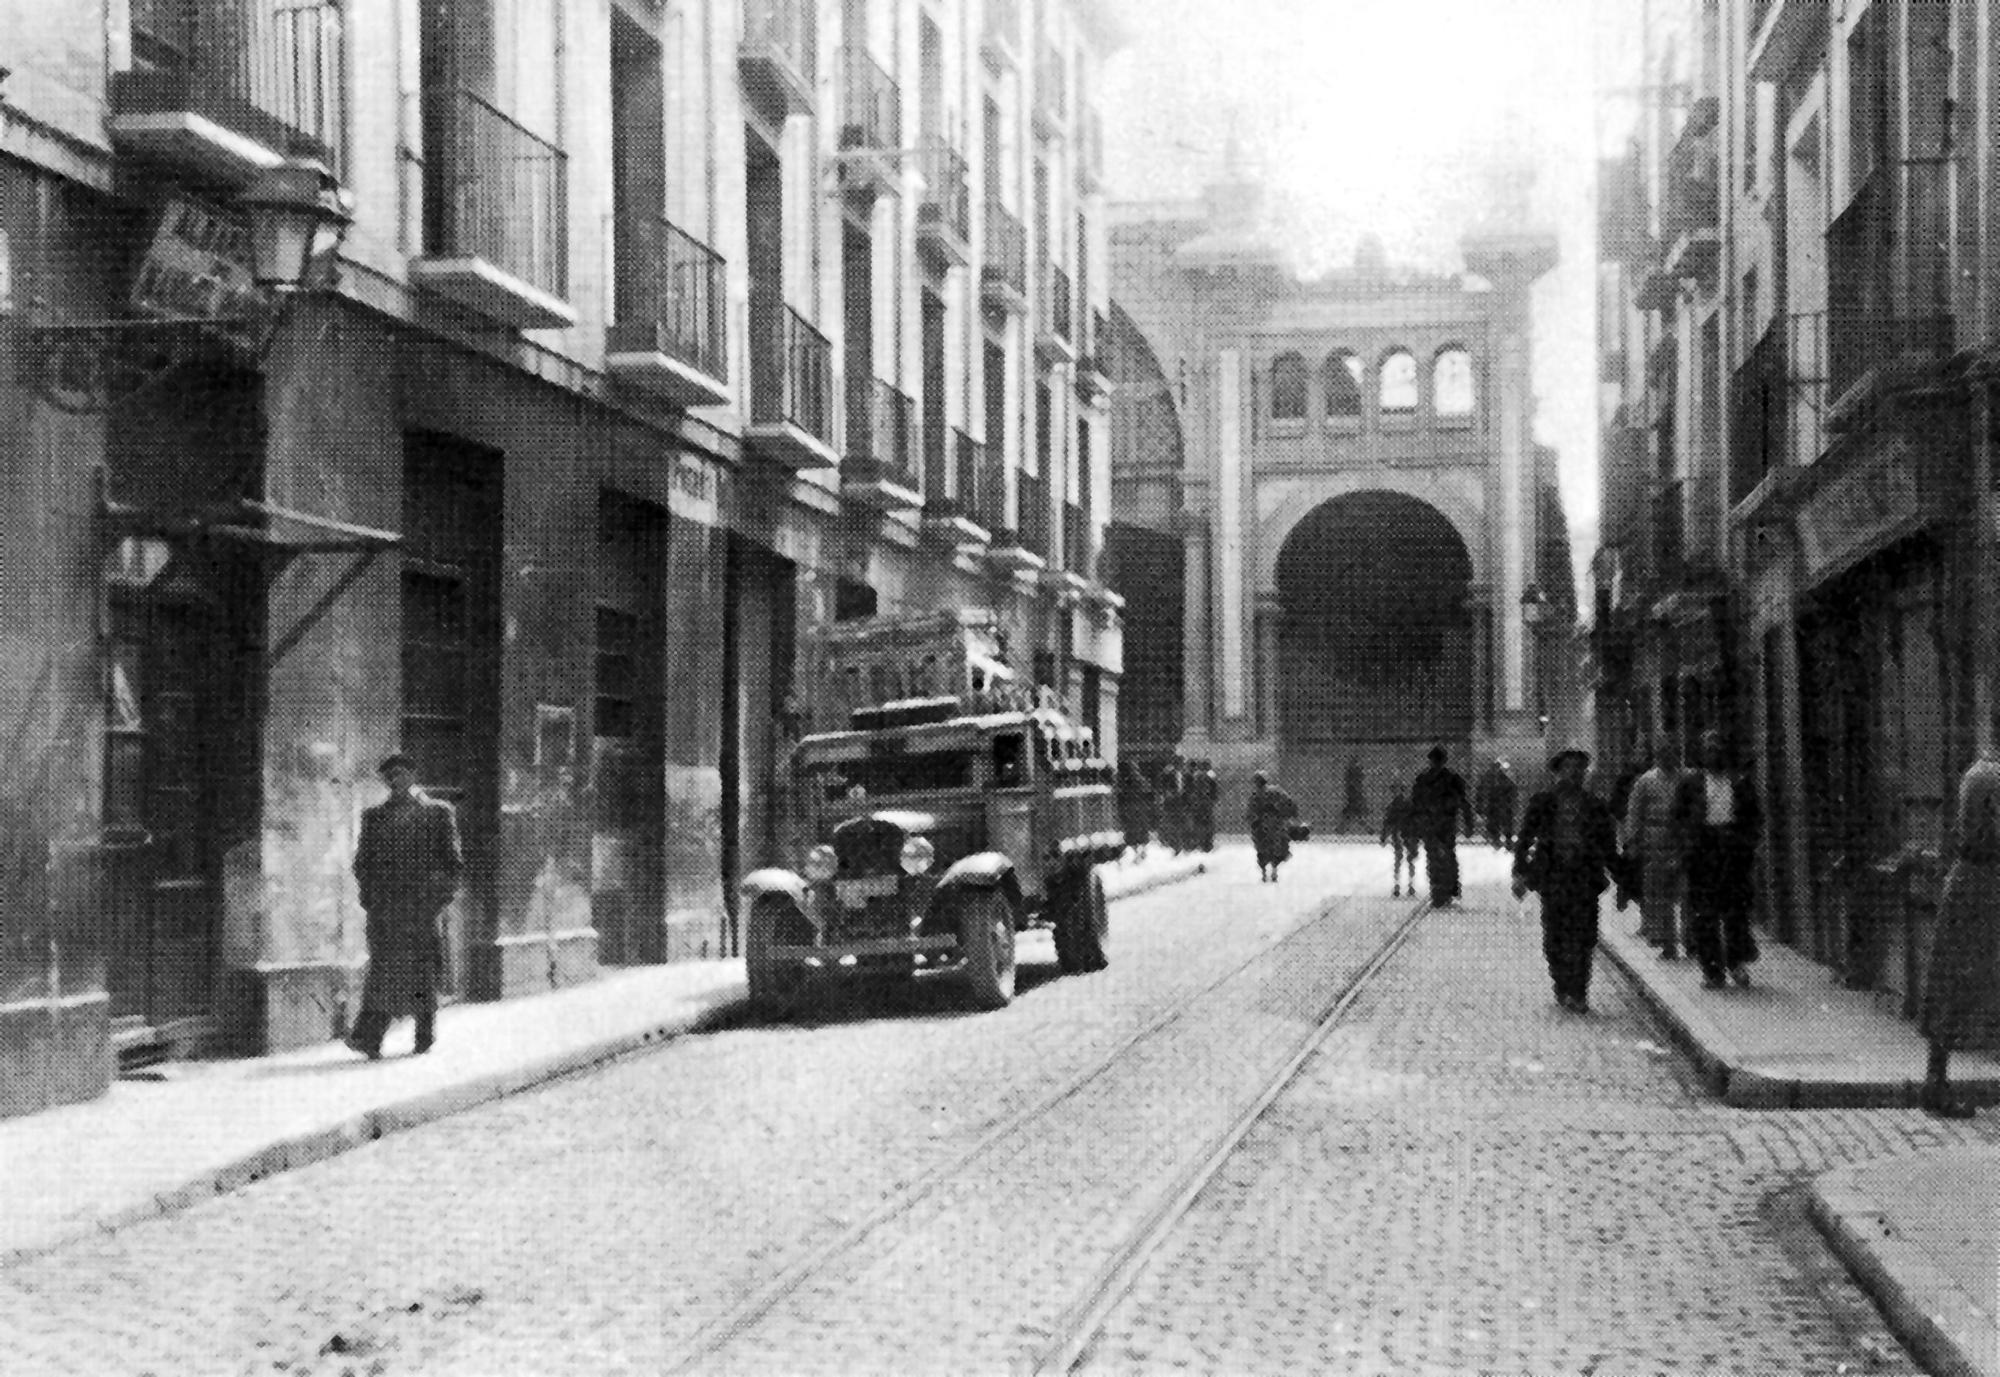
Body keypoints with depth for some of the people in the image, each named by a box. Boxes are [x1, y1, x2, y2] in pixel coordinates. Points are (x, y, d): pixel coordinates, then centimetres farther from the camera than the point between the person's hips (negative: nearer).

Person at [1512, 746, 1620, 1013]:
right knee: (1555, 935, 2)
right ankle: (1562, 988, 17)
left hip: (1585, 878, 1)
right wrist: (1520, 873, 0)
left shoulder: (1594, 805, 8)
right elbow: (1525, 837, 5)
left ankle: (1577, 994, -3)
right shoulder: (1542, 802, 4)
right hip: (1553, 875, -1)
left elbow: (1608, 842, 15)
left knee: (1584, 937, -6)